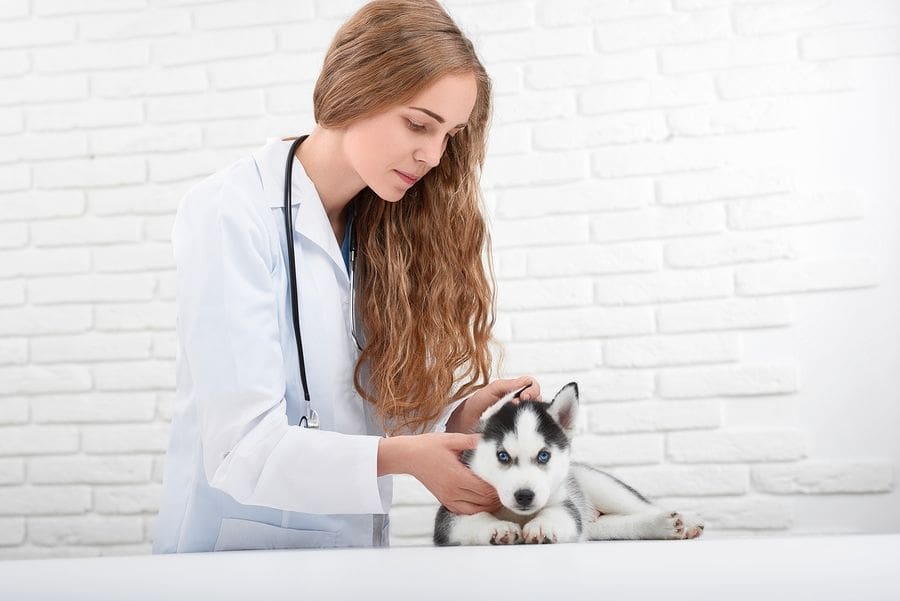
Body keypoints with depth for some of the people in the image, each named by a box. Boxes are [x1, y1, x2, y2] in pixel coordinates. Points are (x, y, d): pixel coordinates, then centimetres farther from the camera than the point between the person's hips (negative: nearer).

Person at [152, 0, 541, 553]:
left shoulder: (385, 227, 4)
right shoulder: (234, 216, -14)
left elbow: (375, 409, 2)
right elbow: (242, 448, -19)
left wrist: (457, 415, -14)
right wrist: (401, 458, -28)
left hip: (356, 546, 6)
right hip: (240, 545, -5)